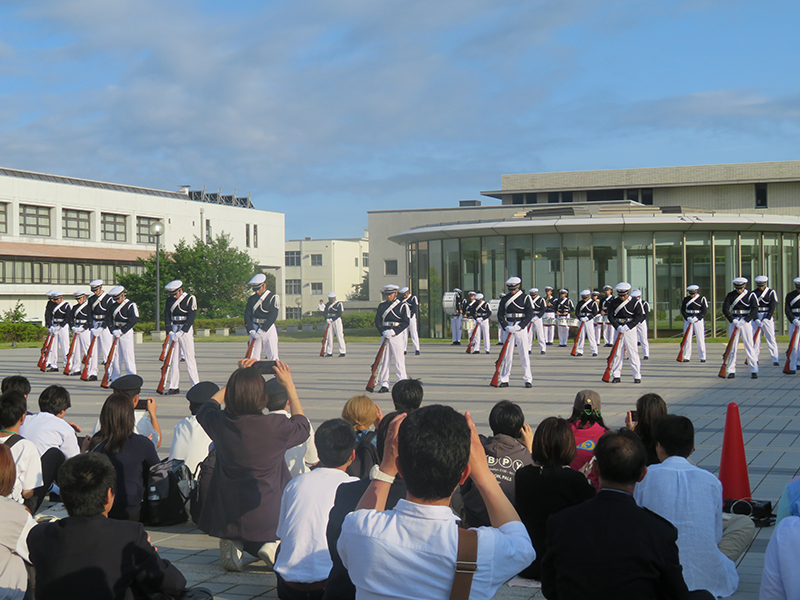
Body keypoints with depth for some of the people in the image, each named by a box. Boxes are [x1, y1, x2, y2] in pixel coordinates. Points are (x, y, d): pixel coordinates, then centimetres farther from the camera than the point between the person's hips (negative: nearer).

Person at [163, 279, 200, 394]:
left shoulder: (190, 299, -5)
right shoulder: (170, 299, 10)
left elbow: (191, 317, -12)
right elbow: (167, 315, 7)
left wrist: (181, 332, -17)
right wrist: (170, 332, -7)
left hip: (186, 330, -5)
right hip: (173, 330, 5)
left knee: (189, 358, -8)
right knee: (173, 359, 3)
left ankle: (195, 386, -4)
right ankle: (174, 386, 7)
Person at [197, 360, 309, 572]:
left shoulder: (220, 423, -12)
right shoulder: (277, 427, -20)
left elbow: (207, 407, 16)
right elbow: (302, 425, 7)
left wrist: (237, 379, 22)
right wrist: (289, 385, 13)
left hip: (228, 517, 2)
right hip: (271, 518, -2)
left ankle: (233, 545, 4)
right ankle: (274, 548, -3)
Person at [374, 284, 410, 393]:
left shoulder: (402, 306, -1)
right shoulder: (381, 306, 11)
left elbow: (405, 322, -6)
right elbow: (377, 320, 6)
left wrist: (393, 331, -17)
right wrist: (383, 332, -11)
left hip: (396, 334, -4)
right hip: (385, 334, 4)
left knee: (399, 360, -4)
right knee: (384, 360, 4)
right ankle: (384, 384, 8)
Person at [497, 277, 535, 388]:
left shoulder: (525, 298, 0)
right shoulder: (505, 299, 9)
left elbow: (529, 315, -6)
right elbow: (500, 314, 6)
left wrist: (519, 327, -15)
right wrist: (506, 327, -10)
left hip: (521, 327, -3)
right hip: (509, 327, 3)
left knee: (524, 354, -5)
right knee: (507, 354, 3)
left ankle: (528, 379, 0)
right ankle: (504, 380, 7)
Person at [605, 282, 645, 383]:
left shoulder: (635, 303, -4)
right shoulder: (613, 302, 4)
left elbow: (638, 317, -8)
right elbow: (610, 316, 1)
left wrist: (627, 327, -18)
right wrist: (618, 327, -14)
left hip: (630, 328, -3)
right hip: (618, 328, 3)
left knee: (633, 352, -6)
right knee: (617, 352, 4)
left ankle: (637, 376, -2)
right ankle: (616, 375, 10)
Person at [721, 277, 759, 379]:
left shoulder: (750, 295, 0)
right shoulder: (730, 295, 6)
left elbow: (754, 310, -10)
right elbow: (725, 309, -2)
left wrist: (744, 320, -21)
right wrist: (733, 320, -15)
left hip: (746, 322, -2)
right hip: (733, 322, 2)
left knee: (749, 346, -5)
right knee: (733, 347, 2)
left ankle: (754, 371, -2)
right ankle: (731, 371, 7)